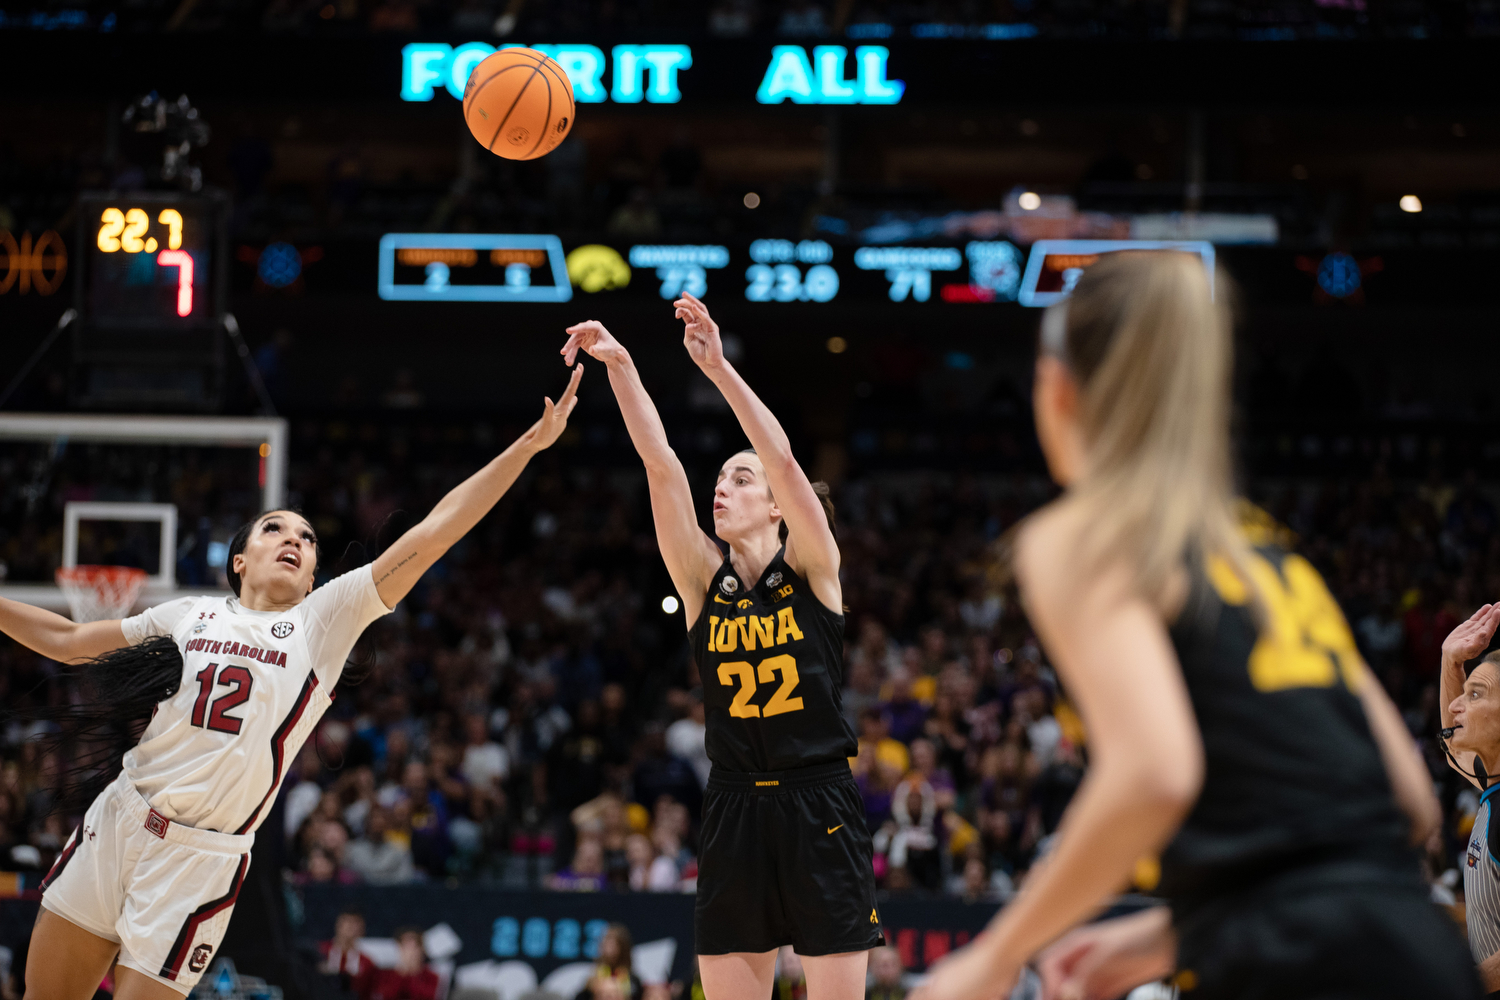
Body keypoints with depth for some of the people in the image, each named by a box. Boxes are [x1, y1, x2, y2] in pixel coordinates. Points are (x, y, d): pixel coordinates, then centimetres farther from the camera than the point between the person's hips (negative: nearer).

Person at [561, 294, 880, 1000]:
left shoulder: (813, 567, 0)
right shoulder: (704, 579, 7)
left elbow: (783, 459, -15)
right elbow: (662, 467, -4)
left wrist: (717, 366, -24)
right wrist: (619, 365, -14)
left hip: (819, 806, -3)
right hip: (734, 806, 3)